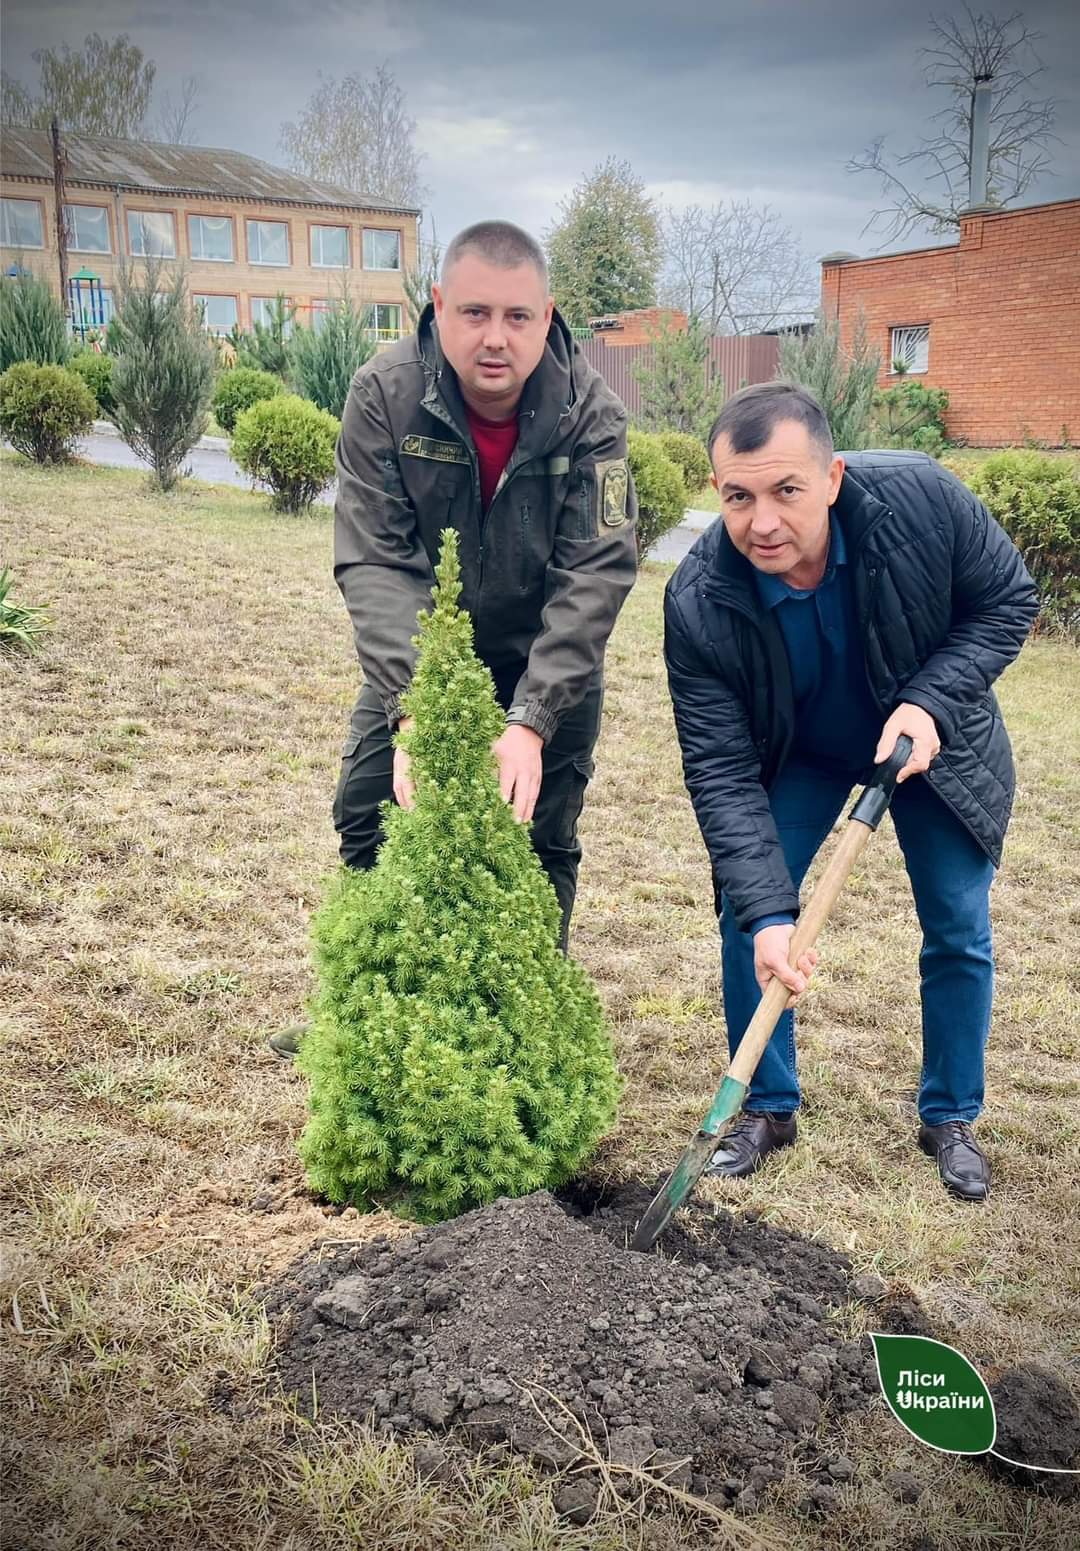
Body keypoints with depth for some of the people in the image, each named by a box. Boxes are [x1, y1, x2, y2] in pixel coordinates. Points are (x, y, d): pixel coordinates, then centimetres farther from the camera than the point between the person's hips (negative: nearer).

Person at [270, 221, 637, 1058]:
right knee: (368, 823, 4)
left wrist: (530, 721, -39)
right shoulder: (385, 394, -22)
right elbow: (376, 562, -27)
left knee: (542, 844, 2)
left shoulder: (590, 411, -23)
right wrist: (413, 711, -40)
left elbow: (596, 573, -28)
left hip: (549, 661, -1)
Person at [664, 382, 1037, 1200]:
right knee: (745, 916, -4)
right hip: (797, 757, 0)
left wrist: (931, 703, -30)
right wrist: (767, 913, -36)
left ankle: (950, 1118, 26)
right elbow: (721, 768, -29)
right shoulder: (697, 603, -32)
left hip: (936, 738, 1)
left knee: (961, 933, 4)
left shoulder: (921, 497, -32)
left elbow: (1008, 600, -15)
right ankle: (769, 1108, 19)